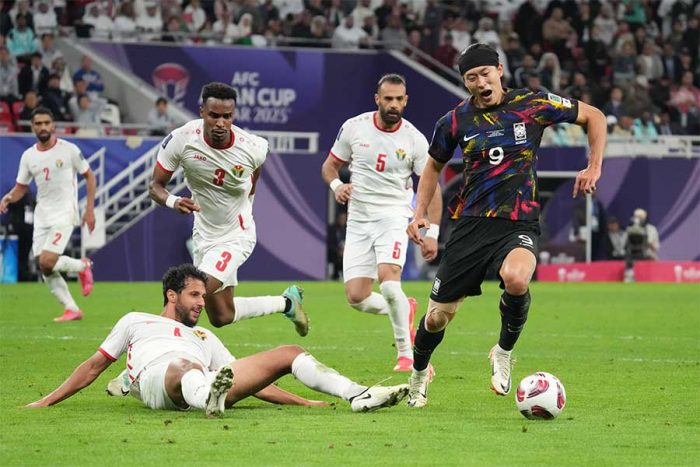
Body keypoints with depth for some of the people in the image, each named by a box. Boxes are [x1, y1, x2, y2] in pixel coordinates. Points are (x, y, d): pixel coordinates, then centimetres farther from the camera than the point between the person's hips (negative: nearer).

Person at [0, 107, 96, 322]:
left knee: (47, 262, -20)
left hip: (64, 215, -5)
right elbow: (21, 188, 12)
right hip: (41, 216, 5)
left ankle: (83, 266, 9)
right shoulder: (28, 156, 6)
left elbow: (89, 176, 2)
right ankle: (72, 310, 12)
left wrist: (90, 209, -4)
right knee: (45, 269, 0)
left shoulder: (69, 150, -6)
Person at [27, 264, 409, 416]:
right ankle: (209, 399, -79)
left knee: (289, 354, 0)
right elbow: (96, 365, 29)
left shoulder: (205, 338, 39)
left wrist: (302, 402, 23)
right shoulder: (136, 322, 32)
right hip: (156, 379, -5)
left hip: (204, 383, 5)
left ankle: (359, 396, -17)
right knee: (188, 367, -43)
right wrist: (47, 402, 21)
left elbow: (251, 381, 33)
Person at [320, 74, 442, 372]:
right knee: (356, 298, -5)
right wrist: (337, 185, -11)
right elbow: (330, 166, 12)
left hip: (393, 216, -3)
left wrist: (432, 232, -5)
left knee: (388, 279, -27)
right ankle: (404, 311, 28)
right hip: (358, 220, 3)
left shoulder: (414, 140, -4)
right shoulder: (354, 127, 0)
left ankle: (406, 354, -13)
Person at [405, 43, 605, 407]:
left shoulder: (533, 105, -4)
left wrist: (594, 167, -2)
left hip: (519, 225, -2)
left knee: (516, 279, -36)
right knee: (439, 316, 2)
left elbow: (593, 116, 8)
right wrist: (419, 214, 10)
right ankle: (418, 374, 35)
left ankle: (504, 352, -7)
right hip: (471, 224, 2)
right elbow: (434, 166, 21)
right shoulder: (455, 121, 2)